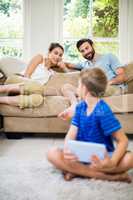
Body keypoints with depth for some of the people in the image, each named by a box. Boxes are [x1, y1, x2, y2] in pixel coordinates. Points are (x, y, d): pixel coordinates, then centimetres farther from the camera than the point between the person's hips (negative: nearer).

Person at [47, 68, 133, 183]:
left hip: (102, 157, -4)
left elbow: (123, 141, -19)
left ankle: (76, 171, -24)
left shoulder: (103, 111, -17)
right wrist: (66, 150, -29)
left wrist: (112, 162, -38)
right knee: (53, 154, -23)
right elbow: (71, 134, -5)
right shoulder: (80, 107, 0)